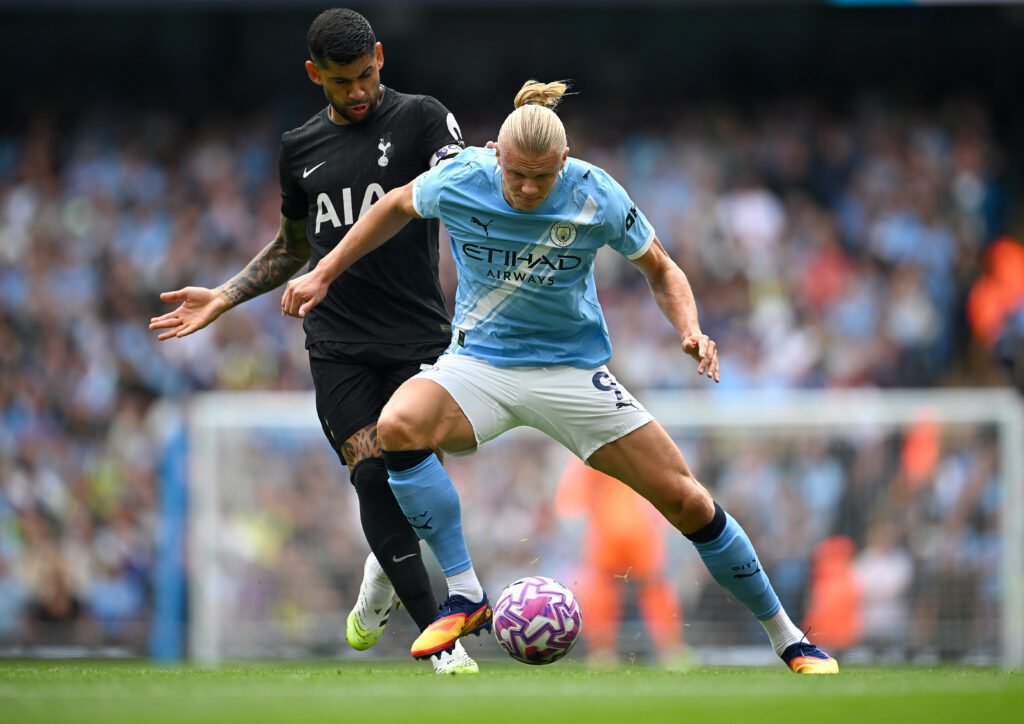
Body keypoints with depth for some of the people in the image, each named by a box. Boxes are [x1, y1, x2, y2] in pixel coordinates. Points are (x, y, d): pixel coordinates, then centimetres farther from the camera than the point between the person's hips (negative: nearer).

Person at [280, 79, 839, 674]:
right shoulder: (458, 182, -14)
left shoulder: (597, 197, -14)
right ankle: (465, 597, -23)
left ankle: (790, 641, 12)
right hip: (478, 364, 0)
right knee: (398, 425, -33)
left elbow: (661, 269, 2)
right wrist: (323, 275, 11)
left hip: (573, 372, 0)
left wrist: (691, 330, -16)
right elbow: (398, 207, 10)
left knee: (687, 501, -7)